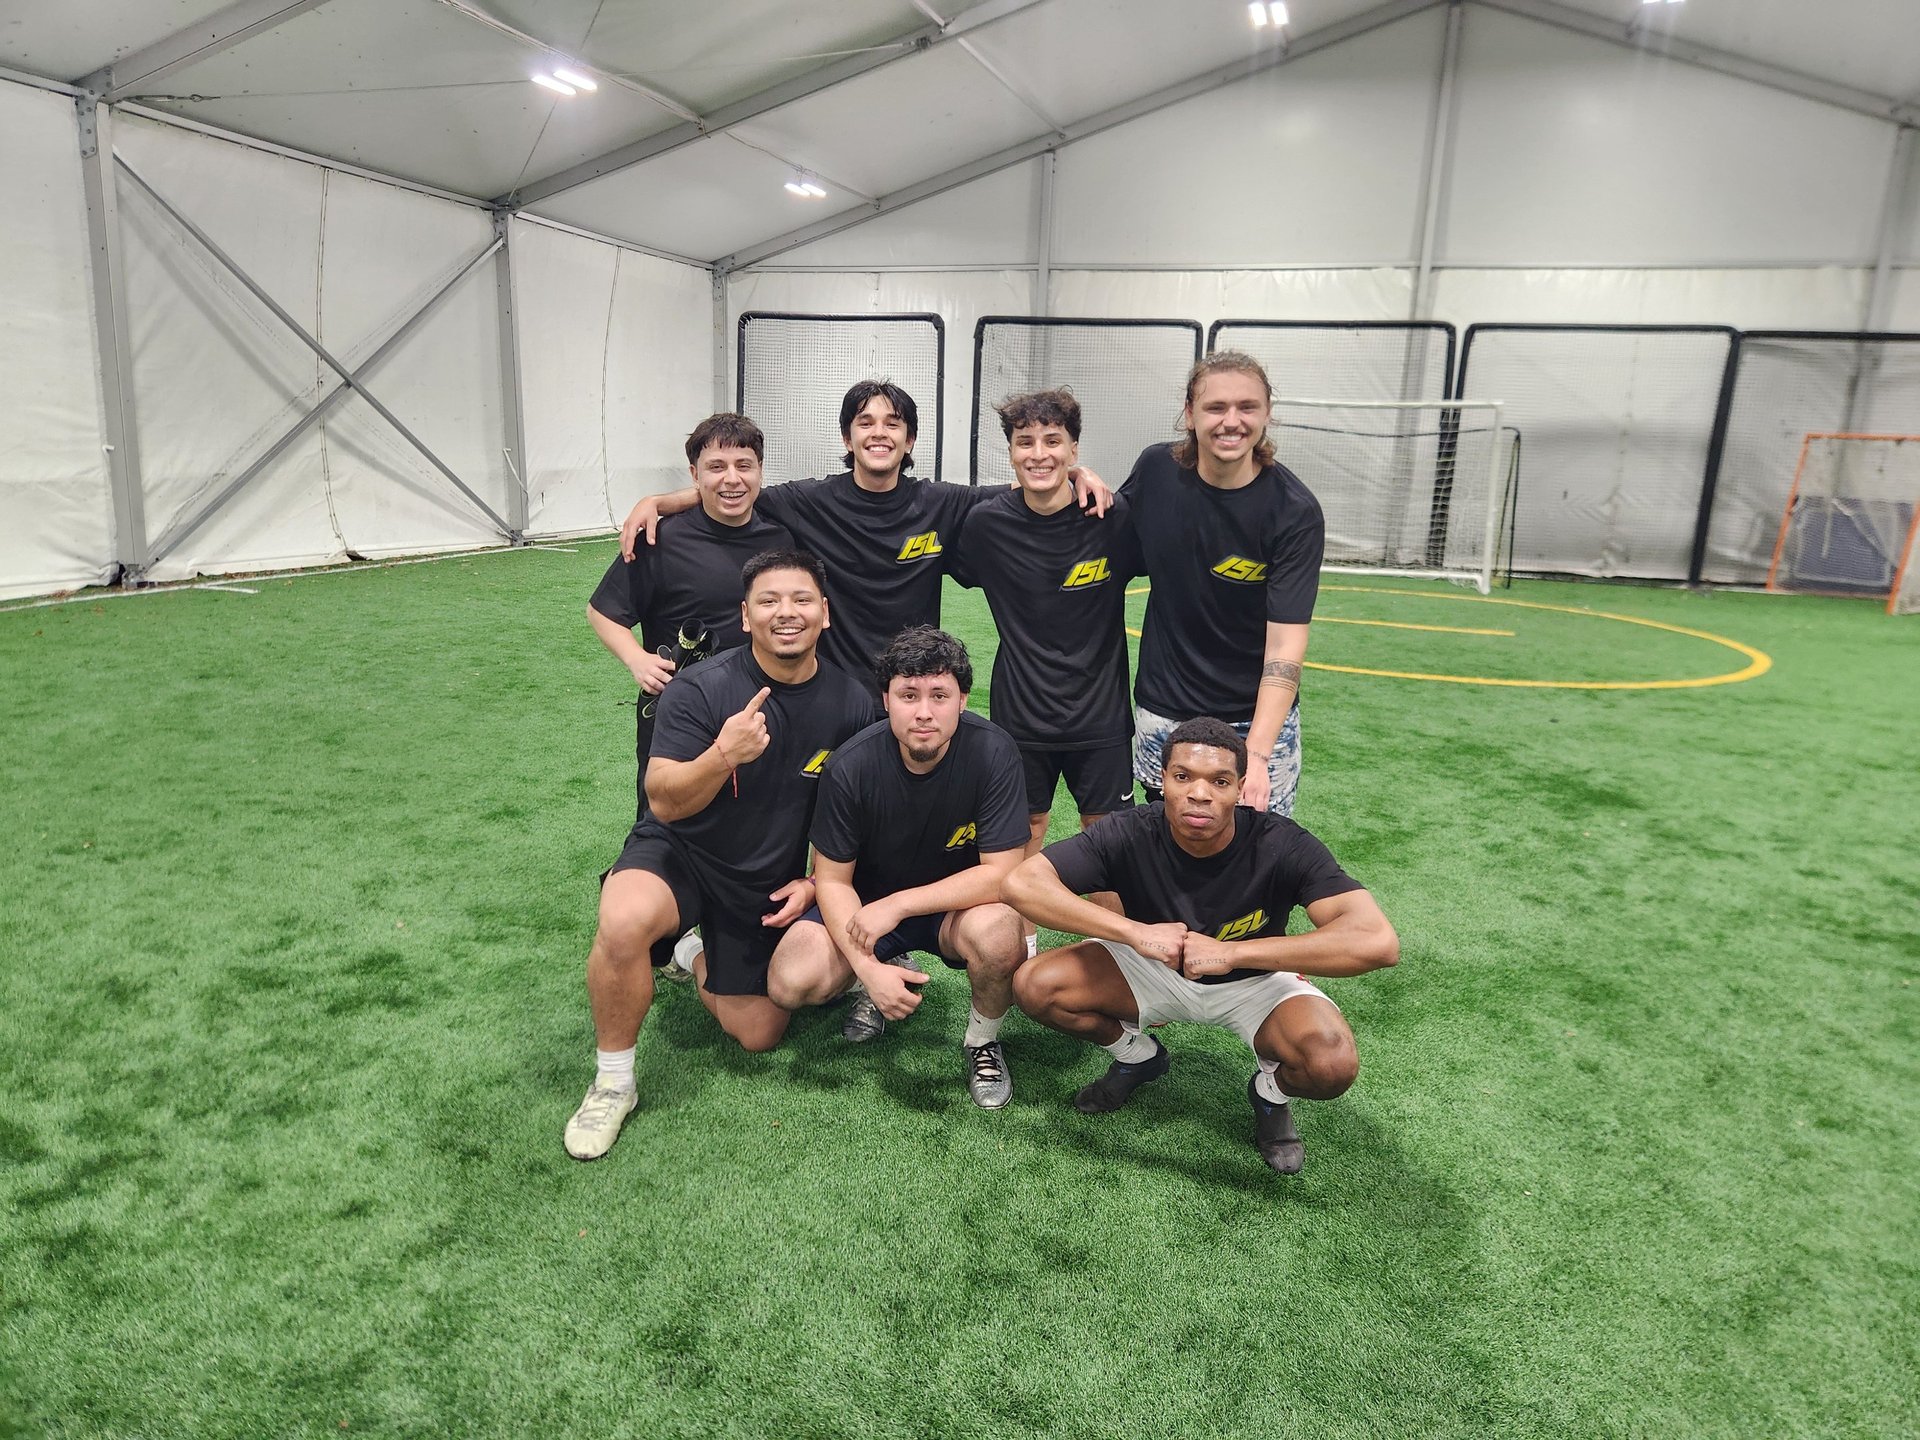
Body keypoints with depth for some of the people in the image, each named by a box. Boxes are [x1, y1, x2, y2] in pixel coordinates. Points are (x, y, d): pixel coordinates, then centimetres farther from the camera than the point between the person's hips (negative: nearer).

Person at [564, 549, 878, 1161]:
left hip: (770, 882, 4)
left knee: (758, 1035, 6)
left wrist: (818, 881, -6)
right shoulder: (701, 689, -19)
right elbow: (664, 803, -24)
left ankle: (699, 961, 40)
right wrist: (723, 754, -42)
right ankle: (612, 1083, -11)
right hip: (682, 852, -3)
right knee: (624, 922, -37)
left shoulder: (852, 704, -9)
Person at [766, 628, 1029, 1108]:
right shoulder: (851, 766, -21)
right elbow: (833, 879, -11)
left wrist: (898, 905, -28)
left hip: (959, 902, -1)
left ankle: (982, 1042, -2)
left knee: (998, 932, -36)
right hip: (865, 901, 2)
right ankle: (880, 976, 14)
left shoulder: (992, 752, -24)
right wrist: (868, 967, -25)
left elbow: (1002, 873, -23)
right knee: (791, 983, -22)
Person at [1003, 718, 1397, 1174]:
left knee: (1332, 1064, -32)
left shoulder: (1280, 845, -29)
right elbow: (1023, 883, -32)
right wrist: (1136, 932, -42)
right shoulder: (1132, 835, -25)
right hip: (1154, 967, 2)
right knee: (1035, 985, -19)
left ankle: (1272, 1090, 7)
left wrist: (1232, 952, -43)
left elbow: (1378, 941, -40)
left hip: (1254, 979, -2)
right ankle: (1137, 1055, 12)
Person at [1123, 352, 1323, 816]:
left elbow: (1285, 644, -20)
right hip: (1161, 713, 3)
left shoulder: (1295, 512, -16)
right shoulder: (1155, 469, -6)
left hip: (1256, 718, -2)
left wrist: (1257, 754, -30)